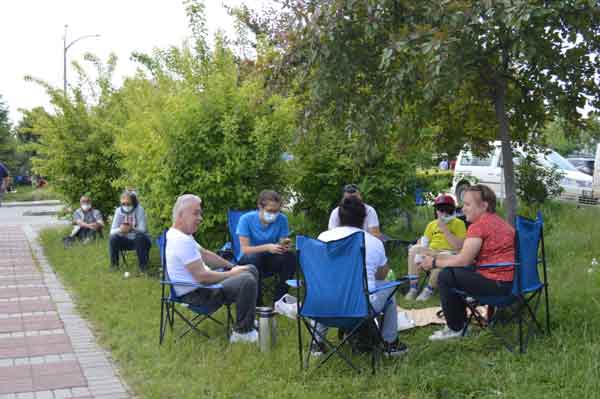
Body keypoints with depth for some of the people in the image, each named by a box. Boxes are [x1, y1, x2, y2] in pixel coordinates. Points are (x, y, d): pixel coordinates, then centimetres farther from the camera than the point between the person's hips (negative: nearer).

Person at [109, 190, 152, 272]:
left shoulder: (139, 209, -15)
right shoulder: (119, 210, -7)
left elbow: (143, 229, -21)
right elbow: (112, 231, -11)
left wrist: (132, 228, -41)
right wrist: (120, 229, -34)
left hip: (140, 240, -3)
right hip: (125, 240, 3)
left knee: (140, 236, -34)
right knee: (113, 238, -23)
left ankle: (143, 264, -21)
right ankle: (114, 264, -6)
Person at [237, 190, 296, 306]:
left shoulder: (282, 219, -7)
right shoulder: (246, 219, -15)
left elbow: (282, 244, -5)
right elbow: (245, 249, -19)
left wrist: (284, 245, -30)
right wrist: (267, 247, -33)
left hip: (269, 262, 3)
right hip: (249, 262, -3)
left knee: (290, 256, -25)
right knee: (254, 257, -36)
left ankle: (279, 299, -12)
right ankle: (257, 303, -23)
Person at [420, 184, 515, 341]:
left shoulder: (479, 225, -15)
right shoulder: (497, 221, 17)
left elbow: (463, 260, -15)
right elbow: (469, 258, 16)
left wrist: (435, 263, -1)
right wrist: (438, 257, 13)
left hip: (497, 283, -11)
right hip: (509, 280, 11)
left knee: (446, 276, -3)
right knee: (454, 271, 22)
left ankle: (455, 328, 9)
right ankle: (460, 320, 28)